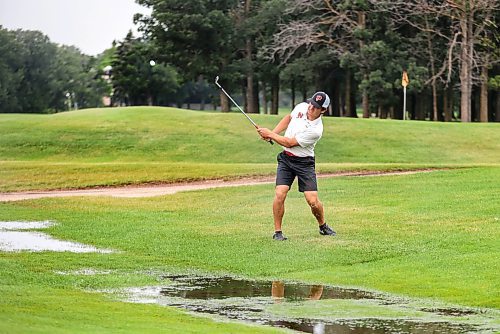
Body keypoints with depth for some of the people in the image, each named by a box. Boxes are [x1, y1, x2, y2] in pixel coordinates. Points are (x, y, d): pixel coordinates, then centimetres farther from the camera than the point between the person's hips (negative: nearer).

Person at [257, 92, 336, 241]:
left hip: (304, 162, -4)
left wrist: (269, 134, -12)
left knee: (313, 201, -9)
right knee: (280, 194, -15)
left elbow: (289, 143, -20)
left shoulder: (315, 130, -24)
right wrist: (273, 132, 4)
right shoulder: (302, 107, -7)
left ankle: (323, 226, 21)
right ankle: (277, 231, -3)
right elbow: (288, 118, 17)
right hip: (285, 158, 4)